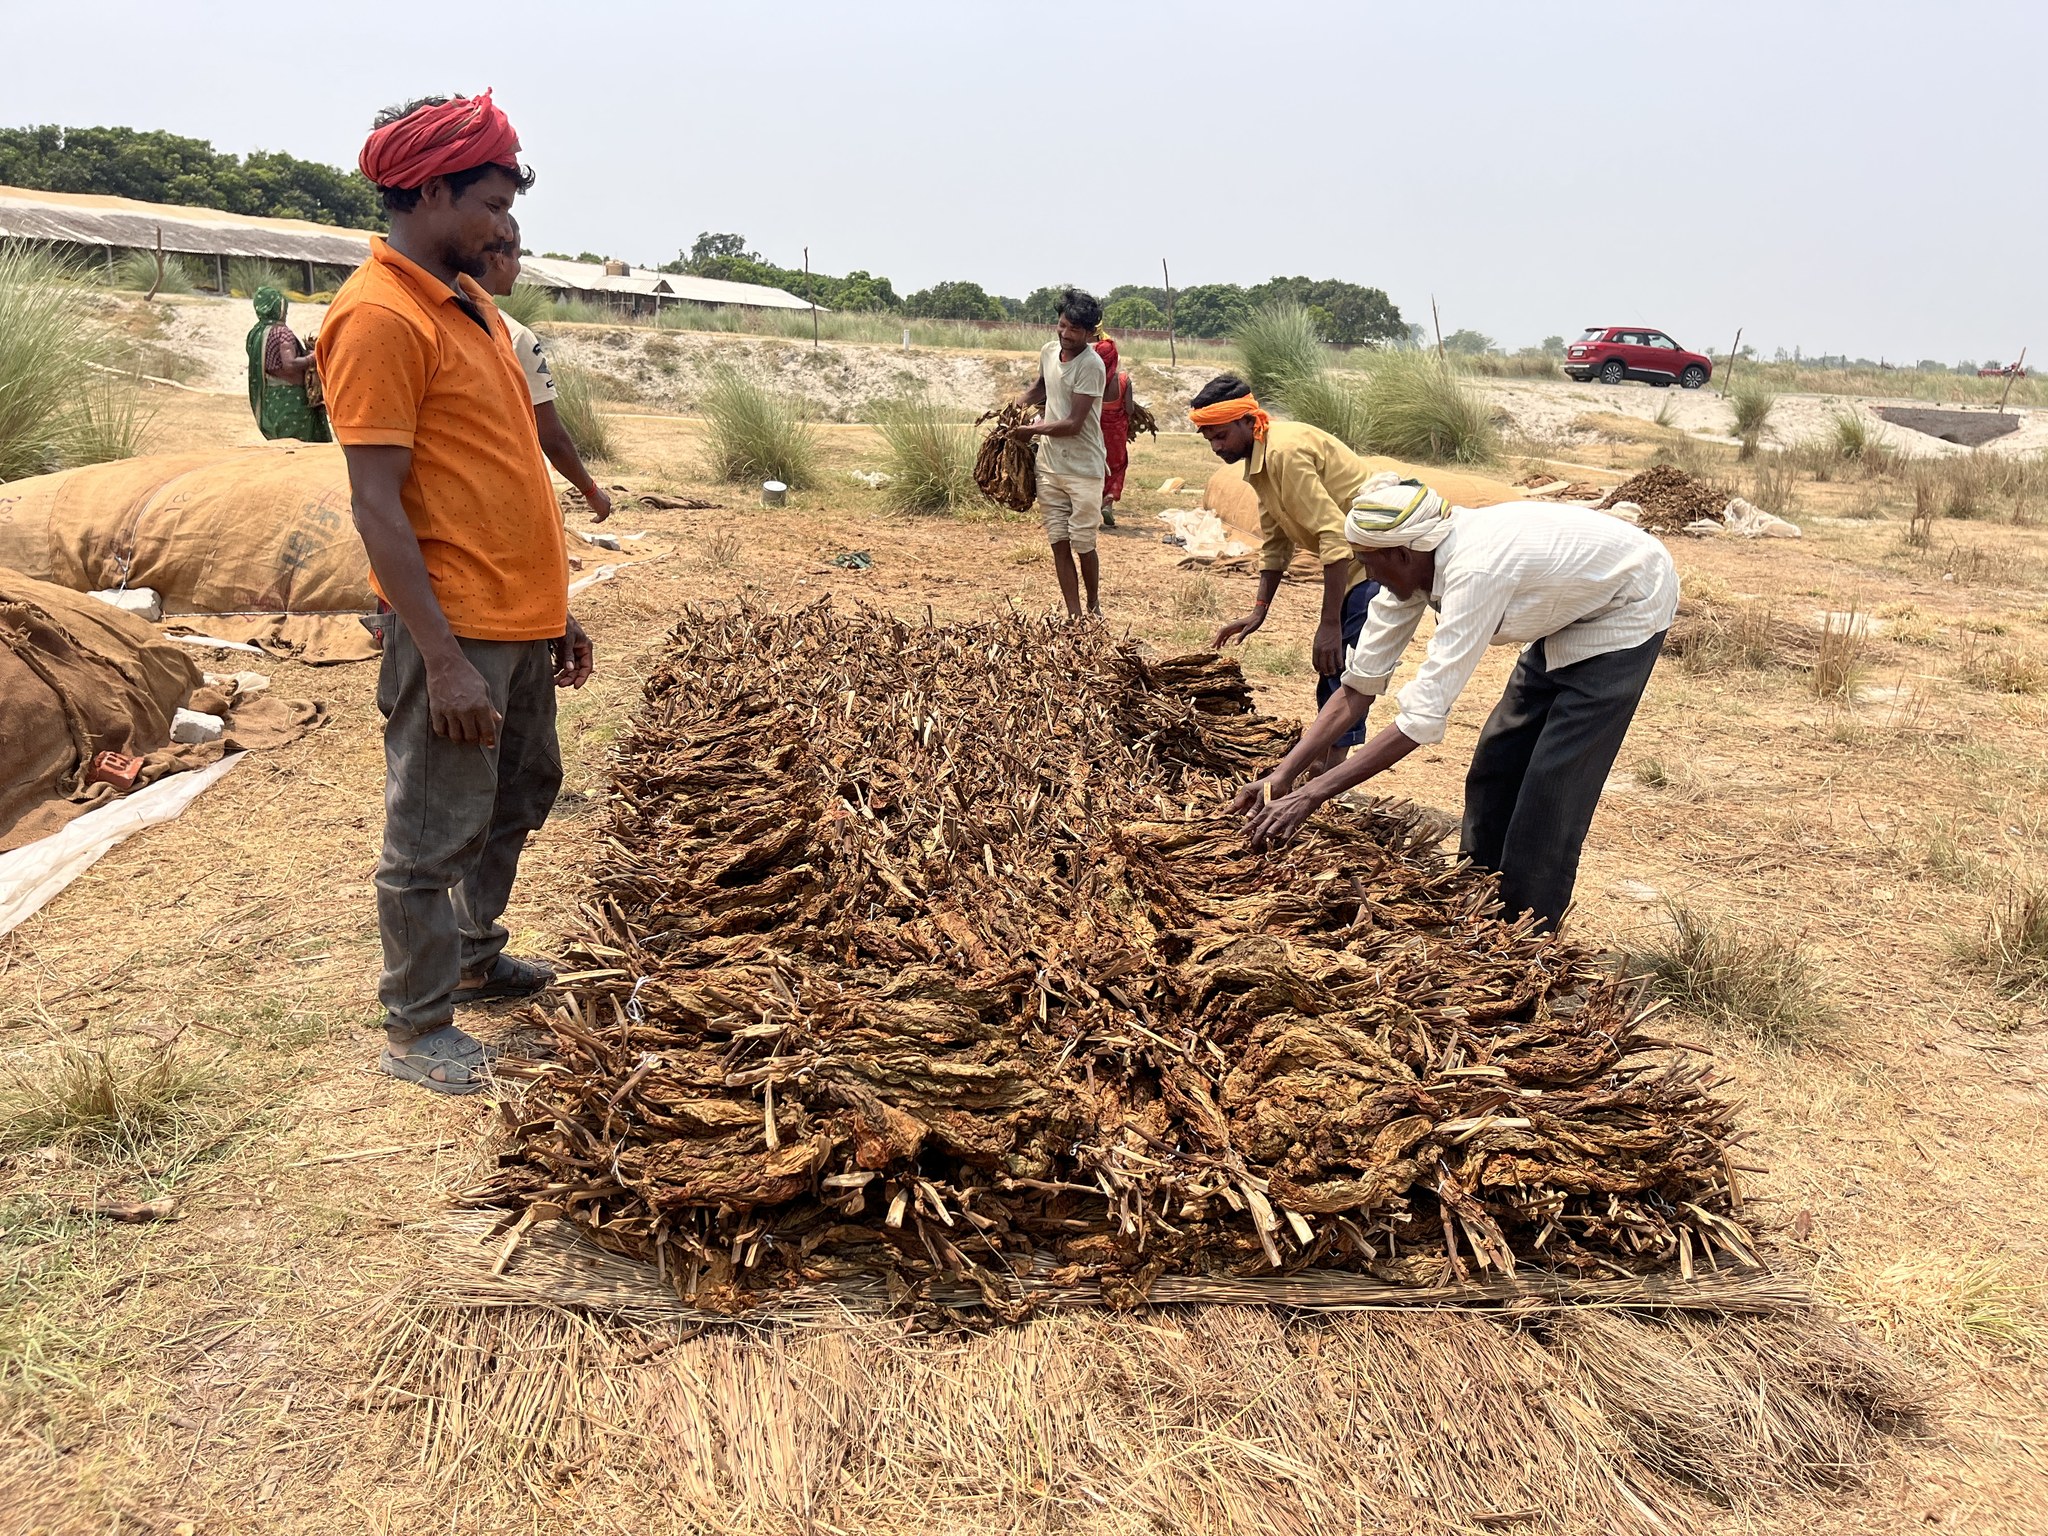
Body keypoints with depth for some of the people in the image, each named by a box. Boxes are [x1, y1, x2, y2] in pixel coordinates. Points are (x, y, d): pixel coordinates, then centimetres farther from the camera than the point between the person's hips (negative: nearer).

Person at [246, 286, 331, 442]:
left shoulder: (255, 334, 9)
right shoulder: (282, 332, -15)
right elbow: (290, 364, -26)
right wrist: (313, 357, -13)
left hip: (268, 401, 8)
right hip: (291, 399, -8)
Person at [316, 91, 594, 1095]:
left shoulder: (469, 302, 14)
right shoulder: (380, 316, -15)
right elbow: (378, 507, -20)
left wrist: (554, 607, 18)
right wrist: (444, 659, -22)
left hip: (520, 621, 9)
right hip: (453, 629, -9)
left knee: (518, 800, 21)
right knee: (434, 835, 2)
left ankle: (476, 959, 39)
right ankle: (416, 1030, 16)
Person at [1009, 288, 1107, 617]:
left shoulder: (1091, 365, -17)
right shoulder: (1049, 351, 4)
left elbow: (1074, 424, -19)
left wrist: (1032, 429, -12)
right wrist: (1013, 406, 9)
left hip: (1083, 469, -6)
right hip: (1050, 464, 6)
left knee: (1083, 545, 2)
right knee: (1059, 543, 5)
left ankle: (1094, 606, 25)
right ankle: (1075, 616, 11)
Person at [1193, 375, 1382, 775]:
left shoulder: (1286, 451, -23)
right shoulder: (1259, 460, 8)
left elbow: (1335, 535, -27)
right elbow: (1275, 543, 17)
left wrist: (1330, 623, -26)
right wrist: (1259, 611, 11)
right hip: (1356, 555, 11)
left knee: (1341, 664, -12)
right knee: (1332, 664, 15)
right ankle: (1323, 762, 25)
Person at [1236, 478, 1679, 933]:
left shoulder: (1474, 571, -39)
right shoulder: (1412, 562, -15)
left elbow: (1422, 718, -41)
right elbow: (1361, 683, -11)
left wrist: (1311, 794, -40)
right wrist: (1285, 772, -18)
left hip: (1625, 609, -8)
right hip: (1566, 614, 8)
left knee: (1553, 780, -10)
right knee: (1498, 760, 8)